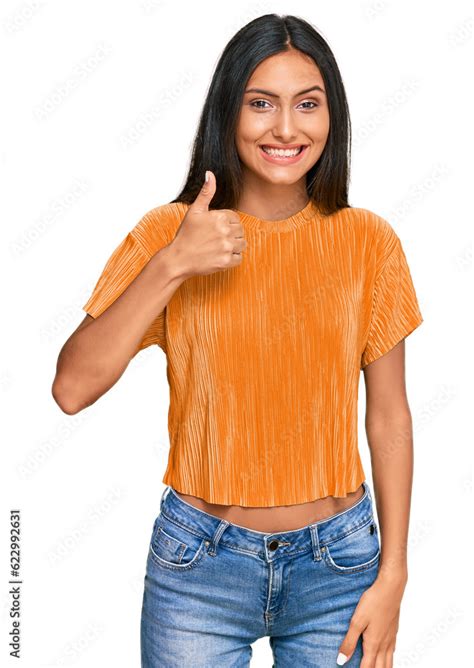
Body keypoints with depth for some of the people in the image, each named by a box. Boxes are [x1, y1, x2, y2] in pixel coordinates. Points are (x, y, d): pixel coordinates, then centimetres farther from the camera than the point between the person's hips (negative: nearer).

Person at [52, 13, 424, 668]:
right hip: (200, 565, -1)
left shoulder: (368, 241, -4)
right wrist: (170, 265, -24)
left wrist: (392, 576, -2)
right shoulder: (168, 233, -8)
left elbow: (389, 415, 0)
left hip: (337, 563, 1)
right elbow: (72, 388, -16)